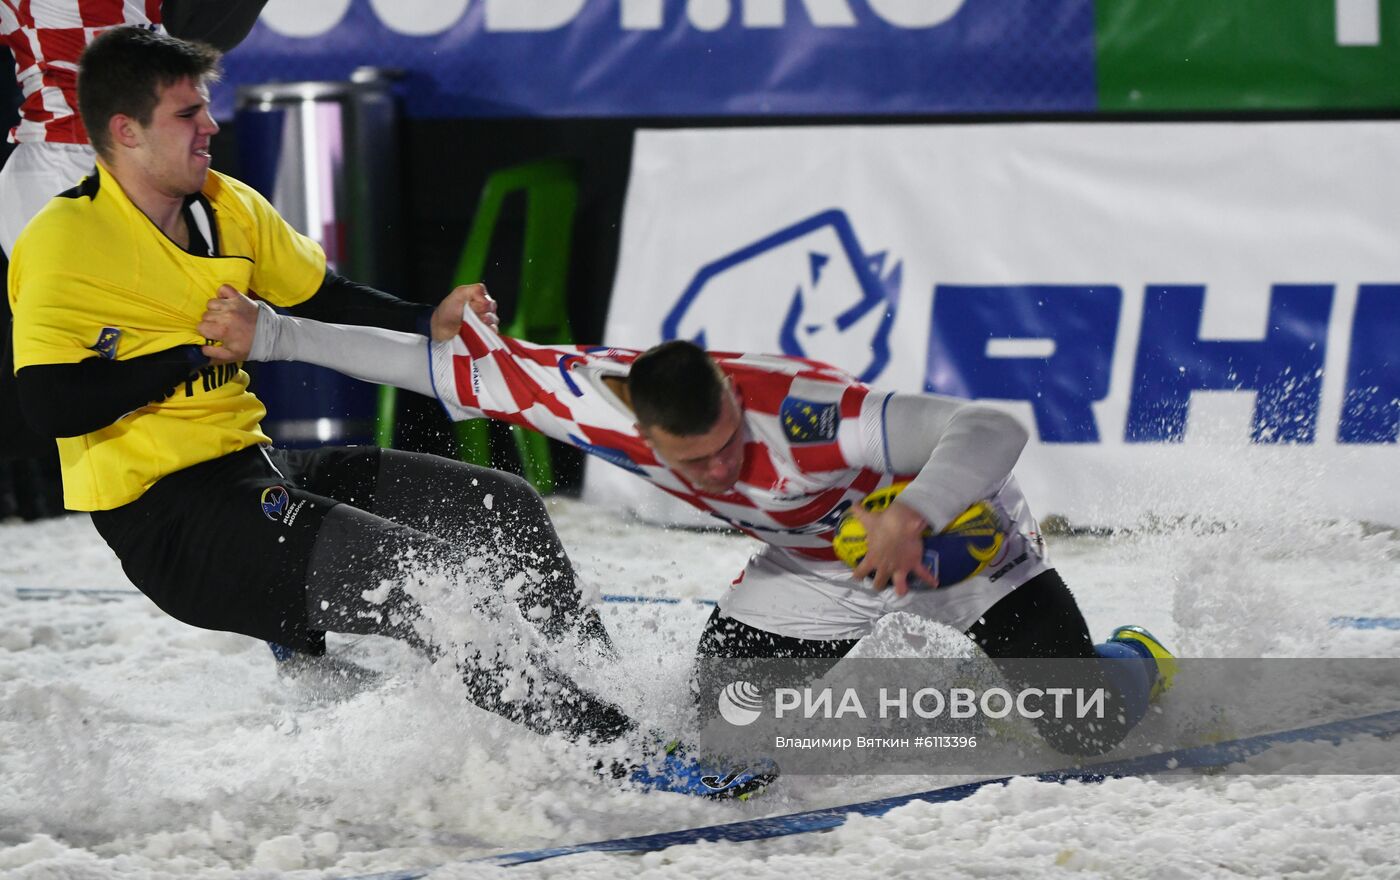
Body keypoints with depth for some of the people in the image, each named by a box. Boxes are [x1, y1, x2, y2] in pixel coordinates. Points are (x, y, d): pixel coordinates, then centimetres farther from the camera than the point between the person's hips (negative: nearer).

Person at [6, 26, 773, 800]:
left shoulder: (229, 210, 10)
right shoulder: (64, 243, -15)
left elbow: (327, 301, 21)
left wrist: (430, 325, 3)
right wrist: (201, 356, -19)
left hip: (251, 468, 9)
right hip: (166, 518, -9)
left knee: (502, 509, 6)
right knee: (423, 575, -23)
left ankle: (605, 692, 11)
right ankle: (615, 753, -20)